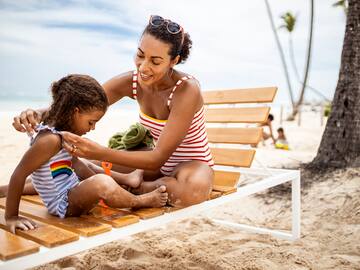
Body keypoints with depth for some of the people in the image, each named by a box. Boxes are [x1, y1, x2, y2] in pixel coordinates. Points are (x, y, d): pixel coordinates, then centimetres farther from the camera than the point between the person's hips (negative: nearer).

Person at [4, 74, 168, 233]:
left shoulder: (63, 132, 2)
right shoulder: (51, 139, -26)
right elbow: (19, 175, -25)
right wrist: (11, 216, -22)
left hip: (71, 193, 11)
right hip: (63, 205, -11)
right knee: (102, 183, -32)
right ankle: (140, 201, -8)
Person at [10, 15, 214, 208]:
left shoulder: (187, 90, -29)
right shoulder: (130, 82, -13)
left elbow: (158, 158, -31)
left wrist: (98, 152, -42)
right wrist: (39, 114, -30)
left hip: (193, 165, -3)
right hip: (158, 162, 4)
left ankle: (136, 189, -15)